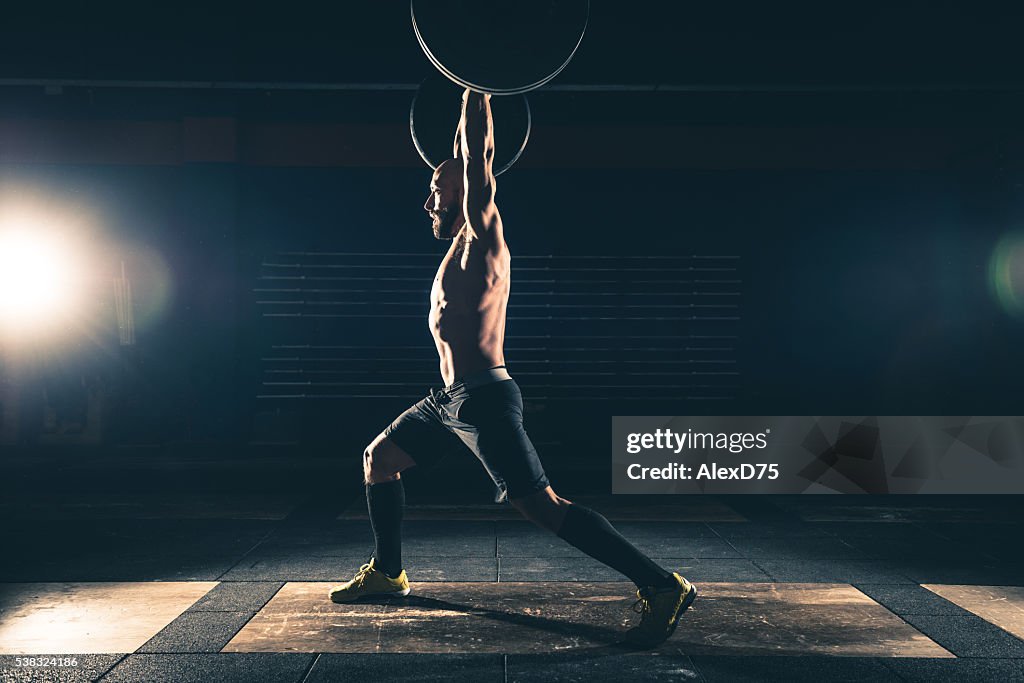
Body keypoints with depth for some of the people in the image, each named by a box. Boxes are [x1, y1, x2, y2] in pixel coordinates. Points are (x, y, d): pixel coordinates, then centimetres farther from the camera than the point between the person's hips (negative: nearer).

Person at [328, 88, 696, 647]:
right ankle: (386, 572, 33)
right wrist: (470, 102, 33)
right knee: (378, 458, 19)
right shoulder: (464, 243, 14)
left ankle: (662, 587, -12)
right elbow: (466, 161, 27)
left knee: (542, 506, -15)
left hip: (483, 400, -10)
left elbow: (477, 162, -17)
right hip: (450, 398, 10)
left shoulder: (482, 238, -9)